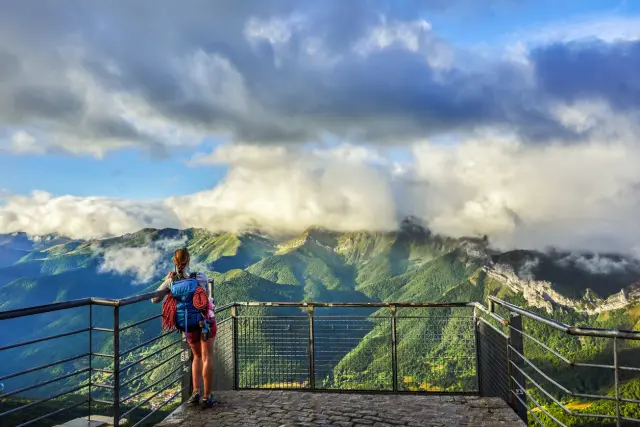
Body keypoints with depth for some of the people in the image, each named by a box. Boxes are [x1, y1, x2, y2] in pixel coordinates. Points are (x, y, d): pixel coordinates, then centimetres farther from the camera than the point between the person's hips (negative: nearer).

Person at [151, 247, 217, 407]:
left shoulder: (171, 281, -10)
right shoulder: (201, 277, -13)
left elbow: (155, 300, 1)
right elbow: (207, 296, 2)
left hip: (189, 324, 2)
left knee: (197, 356, 22)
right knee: (207, 358, 6)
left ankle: (196, 393, 13)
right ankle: (207, 396, 7)